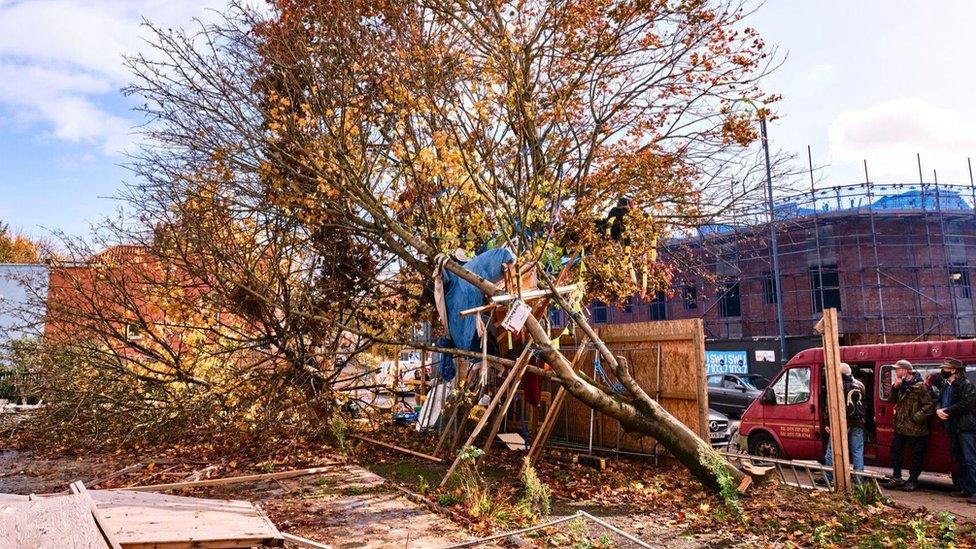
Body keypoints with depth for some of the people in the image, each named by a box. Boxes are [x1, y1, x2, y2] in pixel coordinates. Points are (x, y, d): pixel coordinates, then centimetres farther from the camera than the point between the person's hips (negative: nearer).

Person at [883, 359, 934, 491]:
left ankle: (913, 481, 16)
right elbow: (893, 399, 10)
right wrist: (894, 387, -4)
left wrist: (916, 417, -19)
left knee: (916, 455, 6)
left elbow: (929, 406, -18)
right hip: (900, 426, 8)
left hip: (915, 429, -8)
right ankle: (897, 478, 22)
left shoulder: (919, 386, -15)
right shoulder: (902, 385, 9)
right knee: (895, 450, 11)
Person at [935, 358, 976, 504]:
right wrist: (938, 410, -7)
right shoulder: (946, 388, 17)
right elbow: (940, 403, 15)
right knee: (960, 460, 13)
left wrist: (946, 411, -15)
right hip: (954, 428, 9)